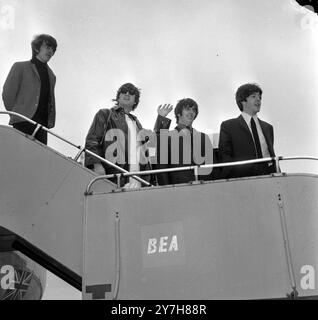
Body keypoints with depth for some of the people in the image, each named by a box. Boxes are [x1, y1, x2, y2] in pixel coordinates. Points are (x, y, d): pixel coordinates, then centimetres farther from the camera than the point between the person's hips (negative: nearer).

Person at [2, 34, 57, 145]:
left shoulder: (51, 75, 21)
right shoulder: (20, 67, 4)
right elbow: (7, 94, 2)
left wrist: (50, 122, 10)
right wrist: (17, 114, 4)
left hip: (42, 124, 5)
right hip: (23, 124, -5)